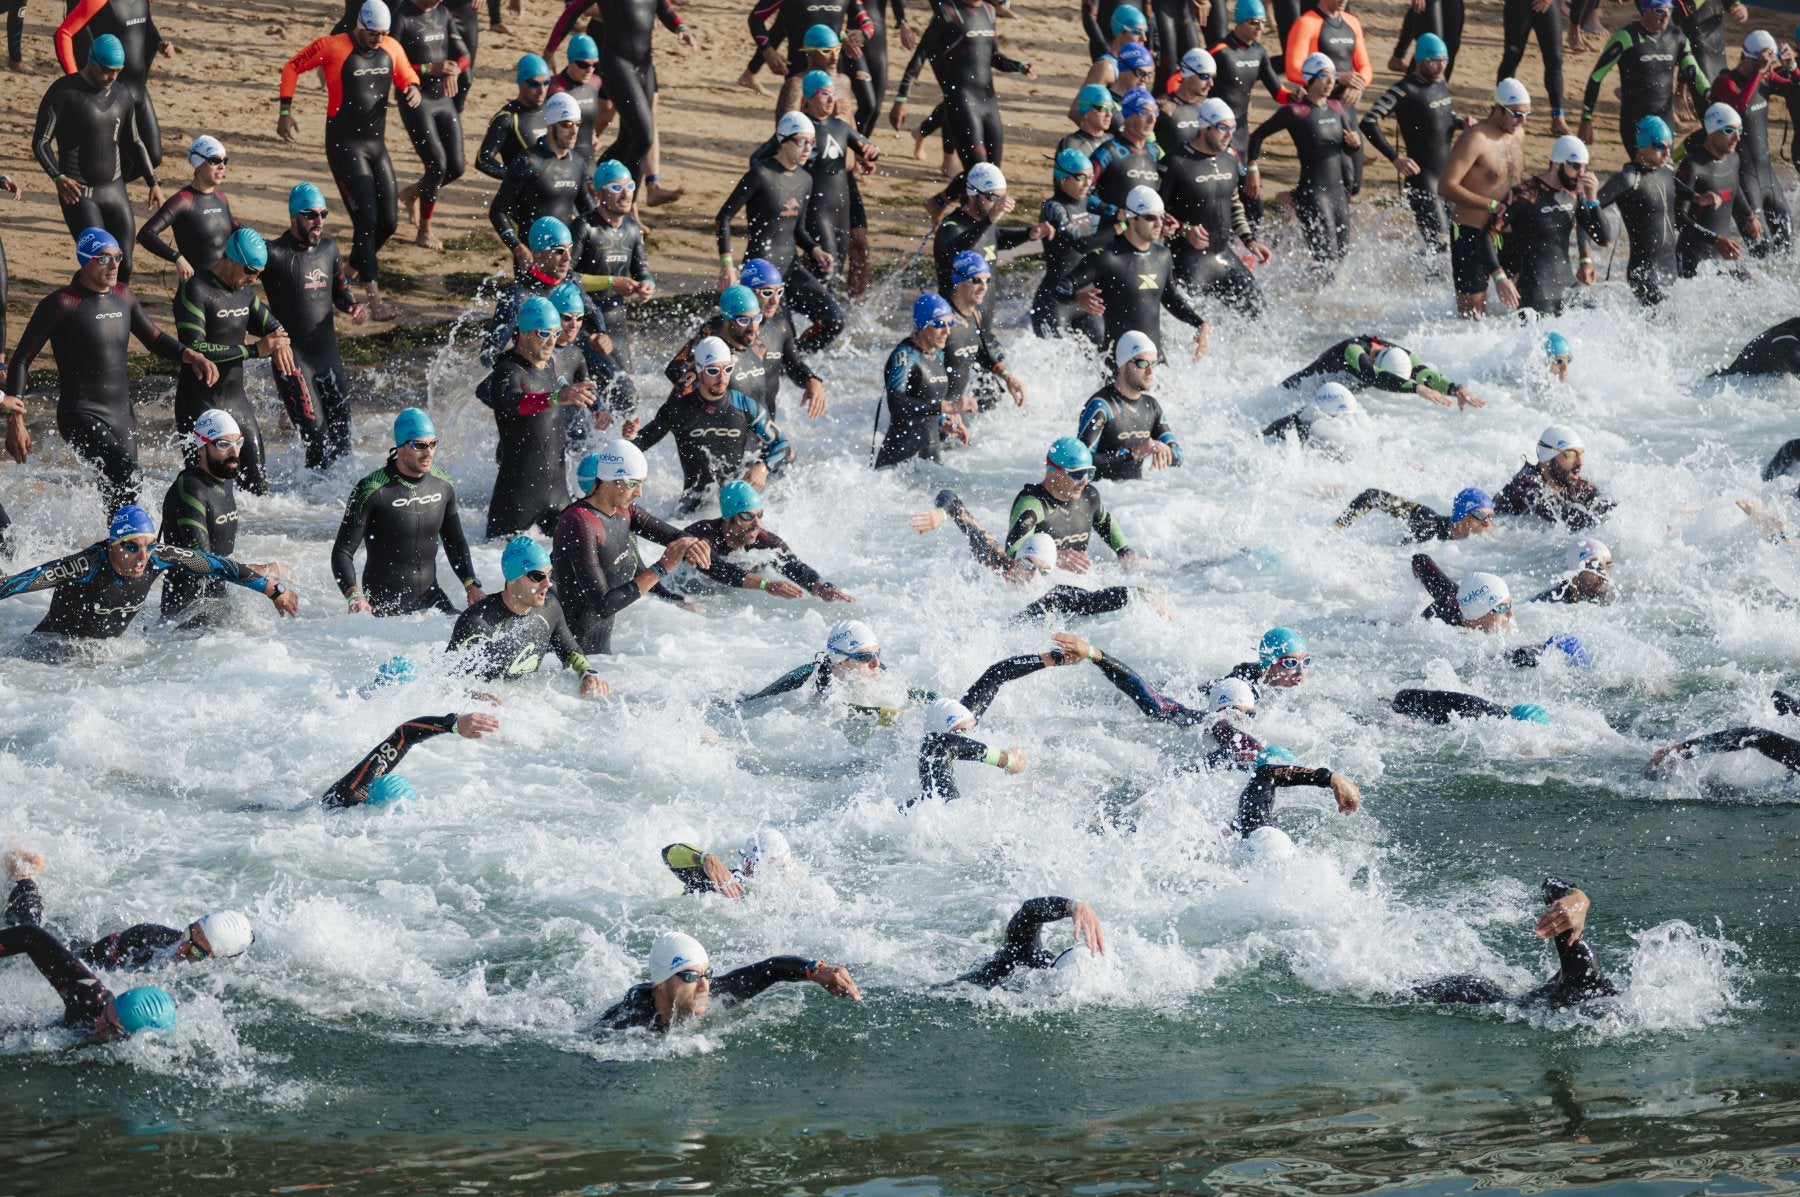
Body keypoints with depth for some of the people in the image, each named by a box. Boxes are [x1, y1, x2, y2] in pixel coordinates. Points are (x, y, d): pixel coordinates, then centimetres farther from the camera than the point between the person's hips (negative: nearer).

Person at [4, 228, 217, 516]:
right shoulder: (62, 304, -10)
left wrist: (188, 354, 0)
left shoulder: (123, 296, 9)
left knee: (118, 494, 7)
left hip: (122, 414, 7)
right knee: (125, 470, -30)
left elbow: (154, 339, 22)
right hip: (81, 416, -7)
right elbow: (21, 360, -7)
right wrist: (15, 422, -14)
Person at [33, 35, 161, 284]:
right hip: (78, 192, -6)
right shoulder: (64, 92, -10)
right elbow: (40, 142, -9)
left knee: (123, 264, 2)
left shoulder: (124, 96, 9)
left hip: (115, 190, 6)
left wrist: (153, 183, 14)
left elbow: (134, 142, 22)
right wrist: (58, 177, -24)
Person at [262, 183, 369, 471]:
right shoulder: (275, 254, -14)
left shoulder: (328, 248, 8)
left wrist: (354, 307, -1)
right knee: (318, 440, -12)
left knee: (342, 439, 10)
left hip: (329, 357, 7)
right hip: (293, 358, -7)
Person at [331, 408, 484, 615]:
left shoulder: (443, 485, 2)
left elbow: (455, 542, 17)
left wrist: (471, 584, 3)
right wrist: (354, 595, -29)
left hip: (430, 597, 5)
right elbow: (342, 551, -13)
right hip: (384, 604, -5)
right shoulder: (371, 491, -15)